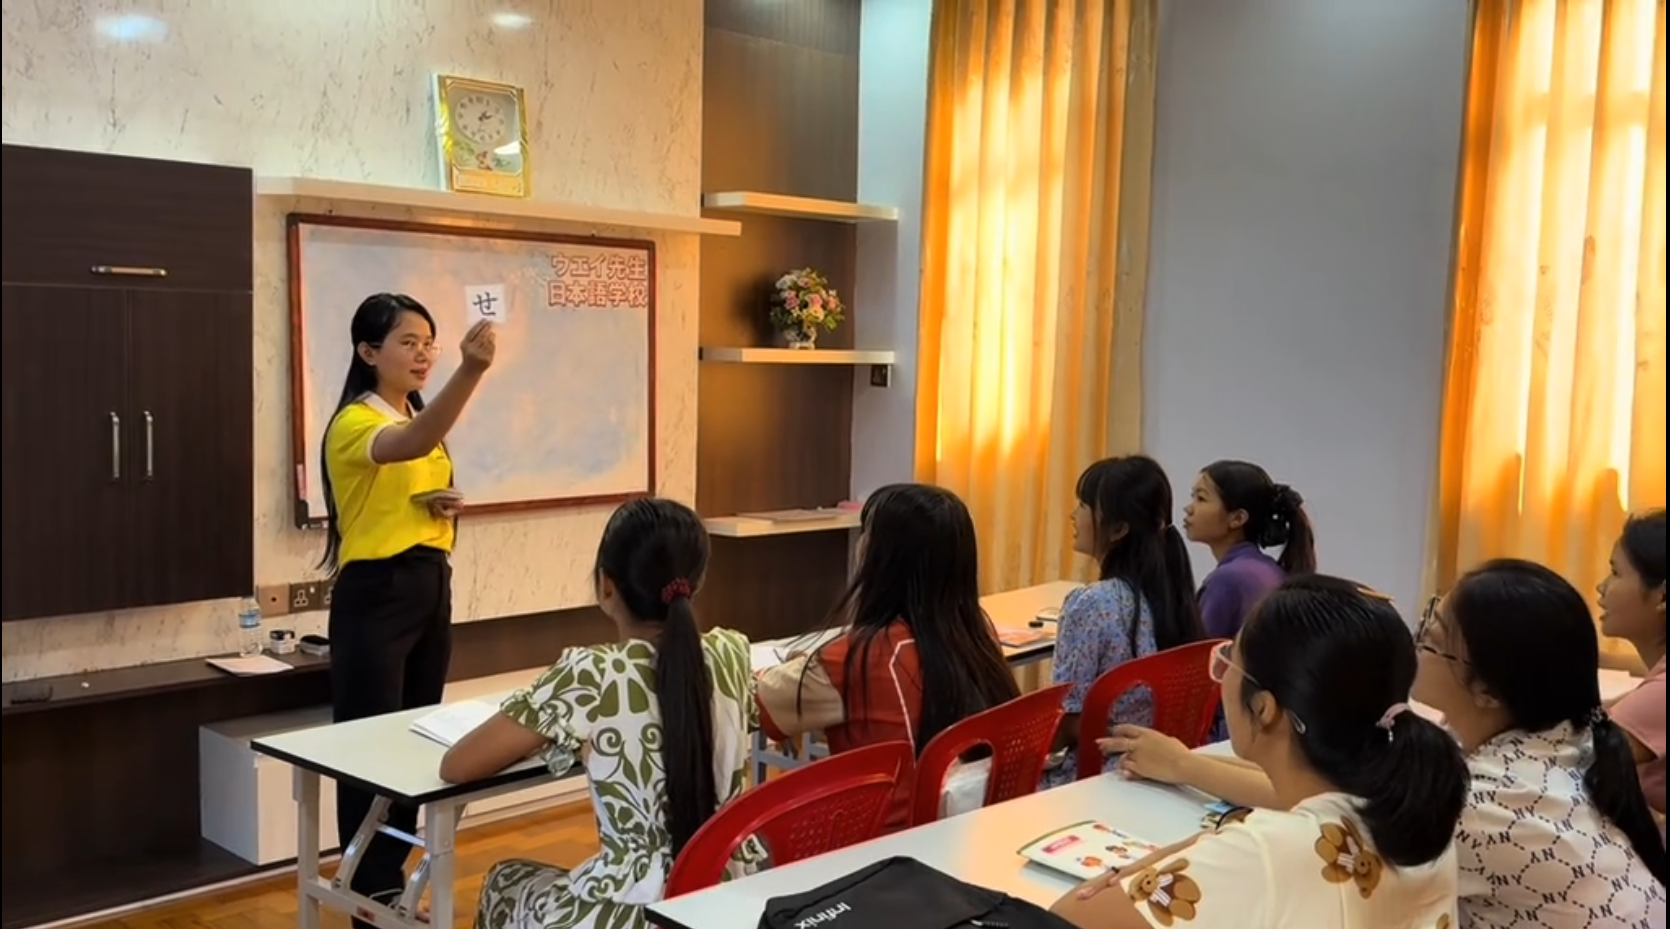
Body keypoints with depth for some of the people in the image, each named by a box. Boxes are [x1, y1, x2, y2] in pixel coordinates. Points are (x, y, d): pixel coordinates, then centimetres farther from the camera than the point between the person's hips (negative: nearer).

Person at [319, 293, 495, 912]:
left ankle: (393, 889, 24)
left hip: (431, 588, 8)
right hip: (375, 593, -8)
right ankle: (371, 898, 9)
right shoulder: (353, 423, -13)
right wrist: (471, 370, -50)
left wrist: (446, 504, 2)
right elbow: (413, 444, -36)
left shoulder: (422, 421, 13)